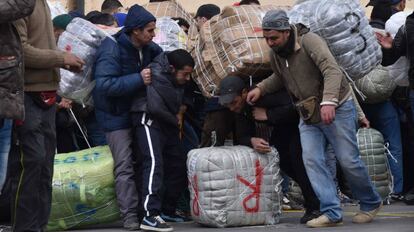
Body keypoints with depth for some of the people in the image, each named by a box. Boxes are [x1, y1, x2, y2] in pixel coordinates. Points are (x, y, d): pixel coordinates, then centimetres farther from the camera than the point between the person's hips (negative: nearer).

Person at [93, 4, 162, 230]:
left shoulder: (148, 48, -1)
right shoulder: (112, 50, -23)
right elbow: (104, 84, -33)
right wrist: (138, 79, -35)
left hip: (138, 110, 7)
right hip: (116, 115, -7)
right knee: (125, 166, -10)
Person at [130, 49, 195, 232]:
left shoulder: (178, 81, 9)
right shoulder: (157, 75, -18)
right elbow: (155, 107, -24)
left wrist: (181, 112, 6)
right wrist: (175, 120, -10)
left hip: (166, 123, 9)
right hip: (149, 119, -9)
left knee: (178, 165, 10)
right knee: (154, 162, -23)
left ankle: (168, 210, 25)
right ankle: (150, 216, -32)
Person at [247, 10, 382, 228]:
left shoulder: (309, 41, -22)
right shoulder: (275, 55, 1)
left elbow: (332, 71, -33)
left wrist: (328, 102, -45)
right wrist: (260, 88, 5)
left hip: (336, 109, -6)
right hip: (308, 115, 6)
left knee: (348, 161, -2)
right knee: (312, 160, -9)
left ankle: (371, 203, 20)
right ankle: (331, 213, -9)